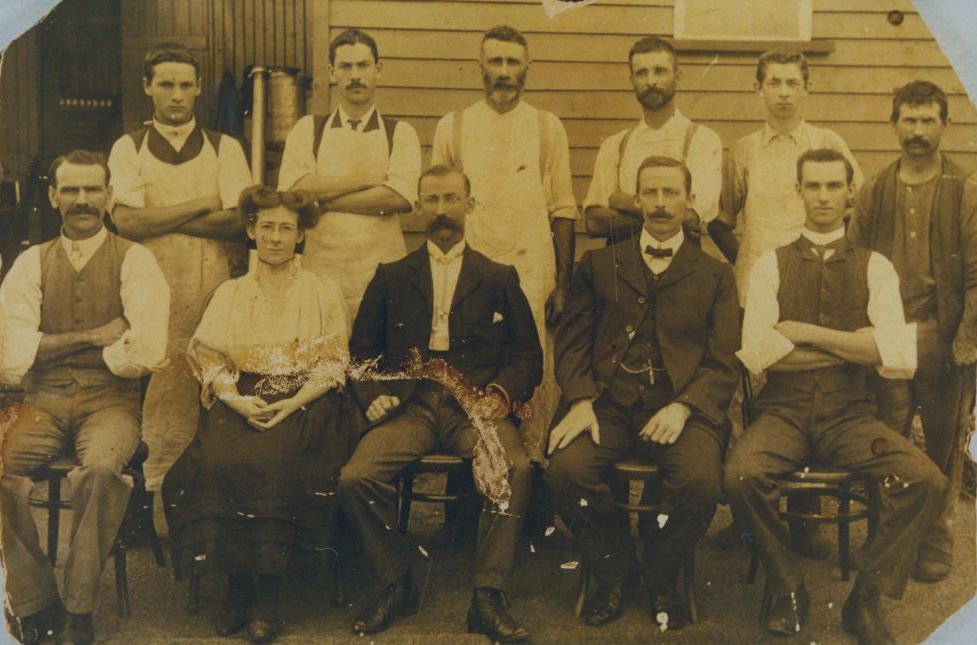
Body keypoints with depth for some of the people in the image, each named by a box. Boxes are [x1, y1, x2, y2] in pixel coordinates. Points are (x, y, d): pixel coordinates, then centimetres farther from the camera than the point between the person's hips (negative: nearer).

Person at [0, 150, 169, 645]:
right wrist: (93, 336, -7)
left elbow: (147, 351, -11)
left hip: (111, 400, -2)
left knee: (99, 468, -33)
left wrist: (55, 348, -2)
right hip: (45, 402, 3)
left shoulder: (134, 261, 4)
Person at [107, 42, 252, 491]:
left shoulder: (224, 148, 10)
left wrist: (158, 219, -6)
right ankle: (154, 493, 6)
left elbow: (239, 221, -5)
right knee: (156, 385, -4)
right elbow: (126, 222, -6)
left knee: (209, 388, -4)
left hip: (211, 288, 0)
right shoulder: (128, 148, 9)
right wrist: (204, 206, -5)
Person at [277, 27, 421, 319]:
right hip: (320, 271, 1)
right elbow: (291, 191, -7)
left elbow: (400, 196, -11)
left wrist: (322, 200, -8)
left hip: (382, 273, 0)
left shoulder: (400, 133, 6)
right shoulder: (307, 129, 9)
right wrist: (369, 178, -8)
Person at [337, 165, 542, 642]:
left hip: (475, 406, -1)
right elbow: (361, 349, 18)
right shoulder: (391, 277, 20)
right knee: (355, 477, -26)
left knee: (515, 469, -33)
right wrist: (373, 395, -2)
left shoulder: (500, 278, 18)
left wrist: (501, 393, -8)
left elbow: (527, 356, 12)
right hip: (409, 405, 1)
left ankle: (488, 598, -21)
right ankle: (395, 587, -4)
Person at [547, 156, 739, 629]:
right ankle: (612, 569, 1)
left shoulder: (715, 276, 15)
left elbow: (721, 362, 6)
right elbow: (572, 341, 11)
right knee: (564, 470, -28)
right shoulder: (599, 265, 18)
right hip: (610, 405, 1)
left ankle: (660, 578, 1)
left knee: (700, 481, -31)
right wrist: (581, 401, -8)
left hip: (682, 407, -1)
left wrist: (683, 407, -12)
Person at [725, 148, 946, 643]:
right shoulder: (771, 265, 6)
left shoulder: (875, 268, 7)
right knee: (740, 475, -31)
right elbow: (756, 352, -9)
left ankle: (866, 597, -4)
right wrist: (855, 348, -6)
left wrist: (807, 333, -11)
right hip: (783, 412, -1)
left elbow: (898, 355, -9)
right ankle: (786, 588, -3)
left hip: (851, 416, 1)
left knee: (925, 481, -25)